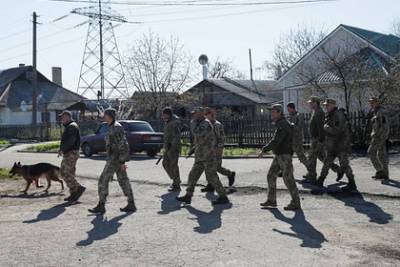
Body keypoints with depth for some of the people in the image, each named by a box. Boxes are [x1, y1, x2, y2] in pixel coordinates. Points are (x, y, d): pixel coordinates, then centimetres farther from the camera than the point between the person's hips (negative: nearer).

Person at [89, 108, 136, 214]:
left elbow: (123, 145, -20)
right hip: (116, 157, 10)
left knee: (103, 180, -4)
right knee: (123, 180, 10)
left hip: (116, 157, -10)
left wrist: (122, 162, -21)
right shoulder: (112, 127, 15)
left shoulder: (116, 127, -17)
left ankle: (101, 206, 2)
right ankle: (131, 205, 13)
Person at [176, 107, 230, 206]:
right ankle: (188, 197, 12)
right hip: (201, 157, 10)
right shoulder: (200, 124, 18)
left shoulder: (206, 123, -13)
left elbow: (196, 132, -29)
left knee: (211, 177, -8)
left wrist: (193, 122, -16)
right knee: (193, 175, 7)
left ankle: (223, 197, 1)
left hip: (209, 156, -10)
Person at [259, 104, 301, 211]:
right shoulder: (280, 124, 14)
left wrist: (264, 150, -21)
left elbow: (275, 141, -26)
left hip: (285, 156, -10)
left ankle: (296, 203, 5)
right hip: (278, 156, 10)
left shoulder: (283, 125, -19)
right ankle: (271, 201, 16)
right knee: (271, 176, 10)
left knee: (288, 179, -4)